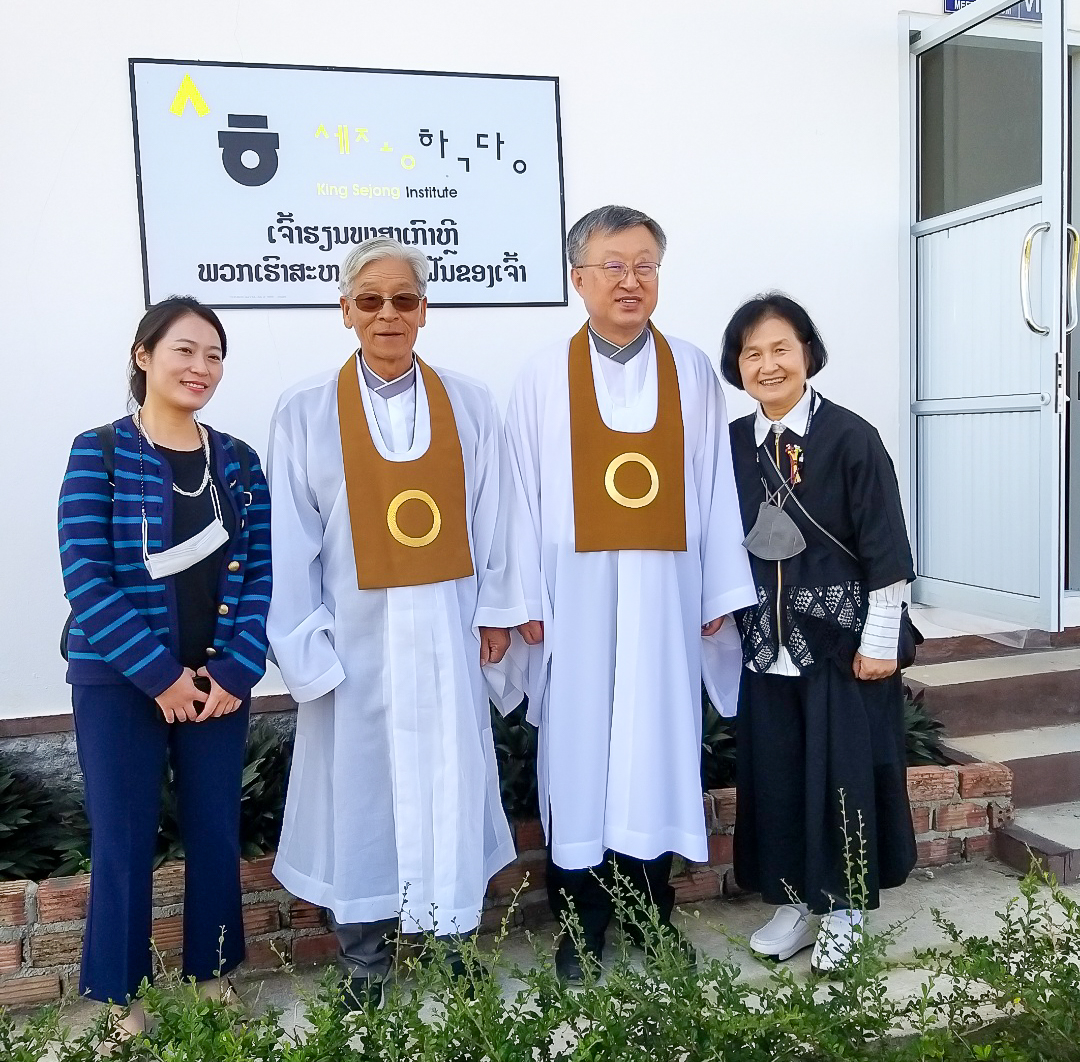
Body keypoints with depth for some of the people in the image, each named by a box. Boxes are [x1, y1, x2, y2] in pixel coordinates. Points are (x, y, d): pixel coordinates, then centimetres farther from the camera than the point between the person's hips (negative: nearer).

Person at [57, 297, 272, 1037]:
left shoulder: (238, 461, 5)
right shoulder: (99, 453, -5)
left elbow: (261, 571, 2)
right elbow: (86, 578, -11)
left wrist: (237, 670, -9)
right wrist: (159, 673, -14)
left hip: (218, 680, 3)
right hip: (119, 681, -3)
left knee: (216, 832, 11)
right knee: (124, 841, 6)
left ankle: (213, 973, 31)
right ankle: (123, 999, 25)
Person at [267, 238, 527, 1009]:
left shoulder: (468, 403, 3)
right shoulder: (306, 411, -2)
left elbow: (490, 519, 5)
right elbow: (292, 541, -2)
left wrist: (495, 611, 3)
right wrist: (307, 640, -5)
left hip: (443, 631, 2)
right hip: (354, 633, -1)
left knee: (449, 784, 9)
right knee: (361, 786, 8)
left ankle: (448, 941, 28)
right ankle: (365, 966, 25)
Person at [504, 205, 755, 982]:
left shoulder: (692, 372, 6)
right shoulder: (544, 378, 2)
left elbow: (715, 488, 5)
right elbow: (524, 495, 0)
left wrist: (721, 594, 1)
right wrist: (527, 598, -5)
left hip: (665, 594, 1)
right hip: (577, 595, -1)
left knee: (659, 742, 7)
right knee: (579, 747, 4)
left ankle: (654, 912, 23)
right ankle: (582, 923, 19)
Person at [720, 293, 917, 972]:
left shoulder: (851, 437, -10)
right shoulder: (732, 445, 3)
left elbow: (886, 550, -9)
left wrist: (878, 642, -10)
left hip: (841, 640, -4)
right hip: (764, 643, 4)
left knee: (843, 773, 6)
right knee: (774, 774, 11)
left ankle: (843, 913, 23)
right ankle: (795, 902, 28)